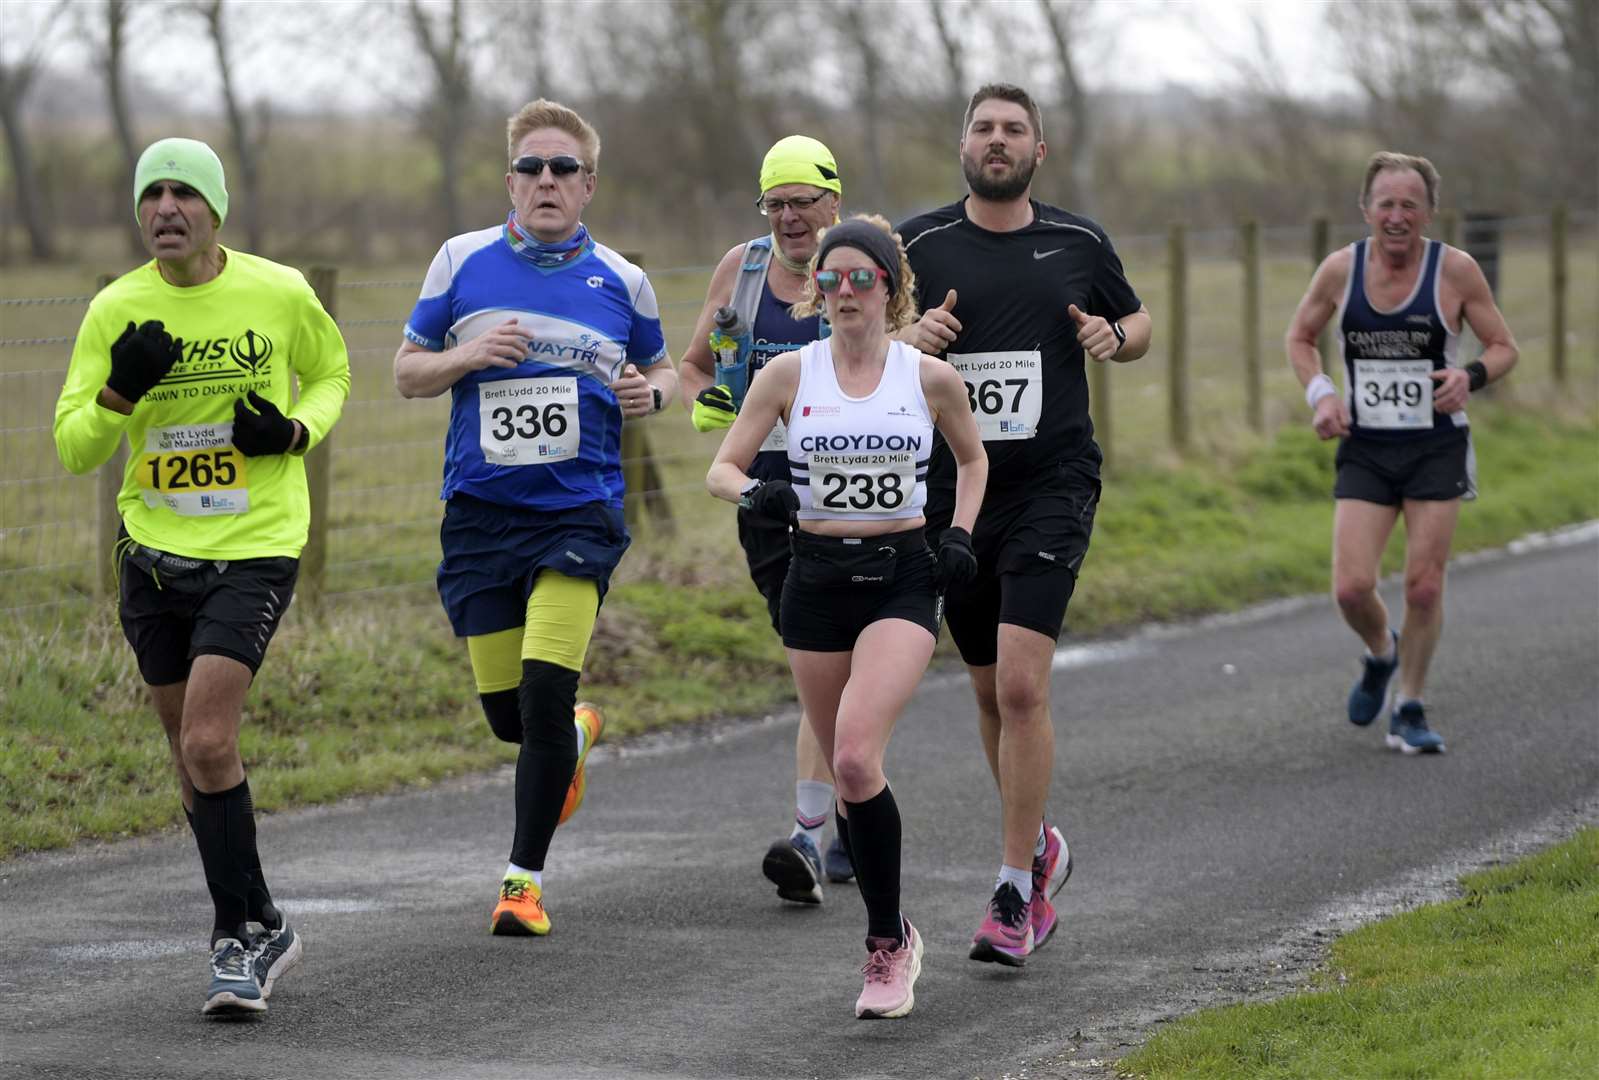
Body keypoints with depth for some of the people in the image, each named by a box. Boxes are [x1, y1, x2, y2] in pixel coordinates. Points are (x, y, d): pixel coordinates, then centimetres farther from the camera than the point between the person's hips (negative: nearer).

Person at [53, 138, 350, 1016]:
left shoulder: (280, 293, -5)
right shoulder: (116, 310, -2)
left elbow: (331, 374, 15)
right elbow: (73, 449, -3)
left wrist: (295, 431, -6)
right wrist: (121, 390, -22)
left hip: (254, 549, -3)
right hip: (152, 552, 3)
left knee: (207, 744, -17)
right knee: (190, 753, 11)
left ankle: (238, 937, -4)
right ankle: (259, 931, 27)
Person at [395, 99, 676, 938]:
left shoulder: (621, 282, 5)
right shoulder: (462, 262, 4)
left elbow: (660, 371, 20)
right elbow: (407, 372, 9)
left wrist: (651, 392, -3)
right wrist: (468, 355, -11)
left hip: (580, 513, -1)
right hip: (480, 513, 1)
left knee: (545, 690, -15)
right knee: (507, 712, 4)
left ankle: (525, 877, -2)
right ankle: (578, 732, 42)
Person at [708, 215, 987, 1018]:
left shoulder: (929, 378, 1)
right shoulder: (790, 374, 1)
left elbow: (972, 457, 19)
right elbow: (722, 470, 1)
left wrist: (960, 535, 4)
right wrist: (755, 493, -21)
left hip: (902, 581, -2)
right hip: (816, 581, 2)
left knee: (856, 756, -22)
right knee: (846, 770, 6)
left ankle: (889, 940, -10)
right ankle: (890, 940, 24)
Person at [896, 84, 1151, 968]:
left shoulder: (1078, 242, 5)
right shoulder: (920, 245, 3)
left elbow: (1137, 321, 21)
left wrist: (1115, 339, -2)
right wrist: (911, 339, -14)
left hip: (1052, 487, -2)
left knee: (1021, 685, -15)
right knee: (990, 690, 12)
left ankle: (1014, 891, -9)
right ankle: (1037, 845, 34)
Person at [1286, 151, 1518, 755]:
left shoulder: (1456, 271, -7)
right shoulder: (1341, 269, -3)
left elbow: (1504, 347, 2)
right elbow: (1300, 336, 13)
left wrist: (1471, 376, -20)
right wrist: (1319, 394, -5)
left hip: (1437, 449, -1)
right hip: (1364, 450, 1)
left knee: (1424, 586, -4)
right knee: (1352, 589, -9)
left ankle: (1409, 713, 12)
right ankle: (1381, 653, 26)